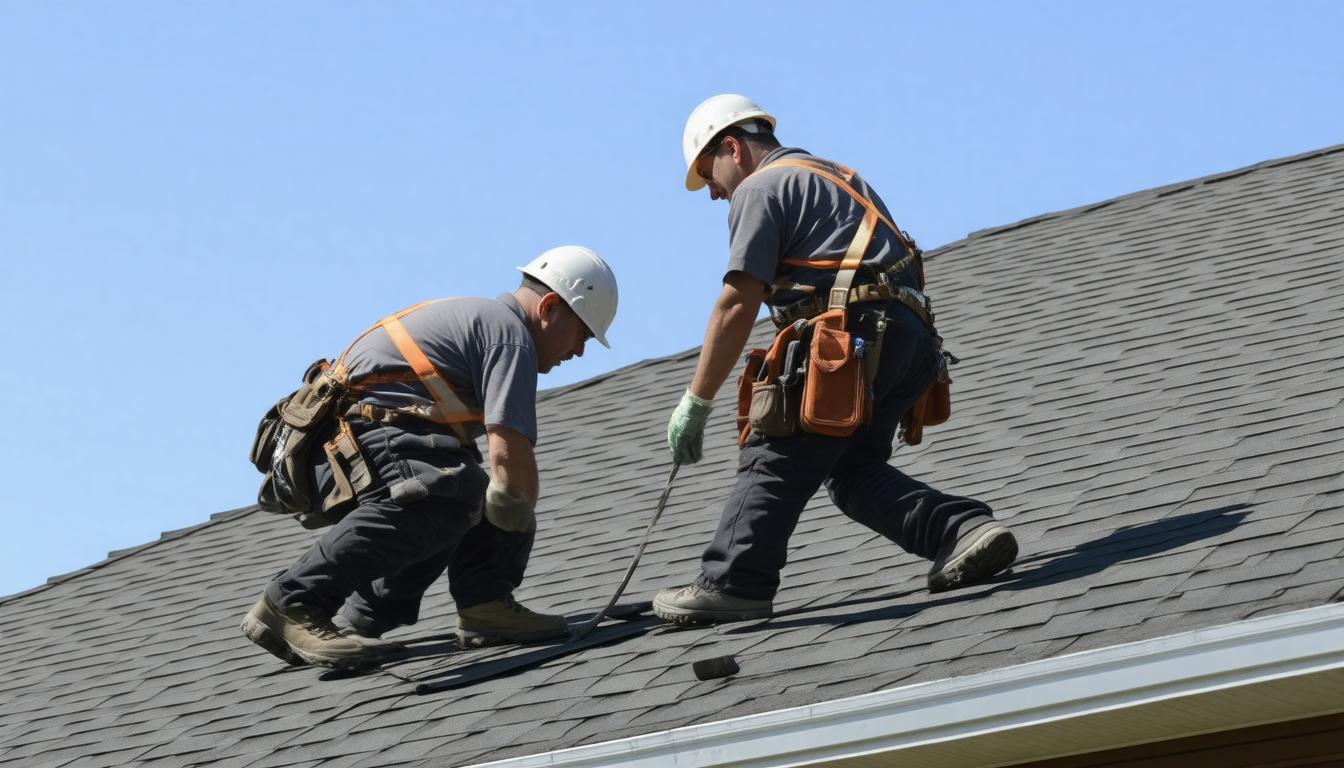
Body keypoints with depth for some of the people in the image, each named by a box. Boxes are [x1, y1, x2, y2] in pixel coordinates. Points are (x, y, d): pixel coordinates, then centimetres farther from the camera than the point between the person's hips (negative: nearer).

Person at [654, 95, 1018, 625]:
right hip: (910, 338, 9)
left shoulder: (759, 189, 4)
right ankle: (963, 529, -1)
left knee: (773, 461, -5)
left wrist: (695, 402, -3)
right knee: (852, 469, 13)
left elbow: (738, 304, -6)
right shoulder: (839, 178, 32)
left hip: (856, 332, -9)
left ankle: (731, 584, -10)